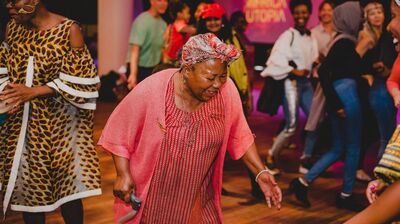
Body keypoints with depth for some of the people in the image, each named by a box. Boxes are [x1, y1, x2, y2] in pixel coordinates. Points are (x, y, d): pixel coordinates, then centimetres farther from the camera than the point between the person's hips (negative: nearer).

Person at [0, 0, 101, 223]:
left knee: (68, 188, 1)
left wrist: (34, 91, -20)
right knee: (28, 189, 10)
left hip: (59, 125, -4)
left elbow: (78, 81, -13)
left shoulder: (69, 30, -10)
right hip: (21, 125, 4)